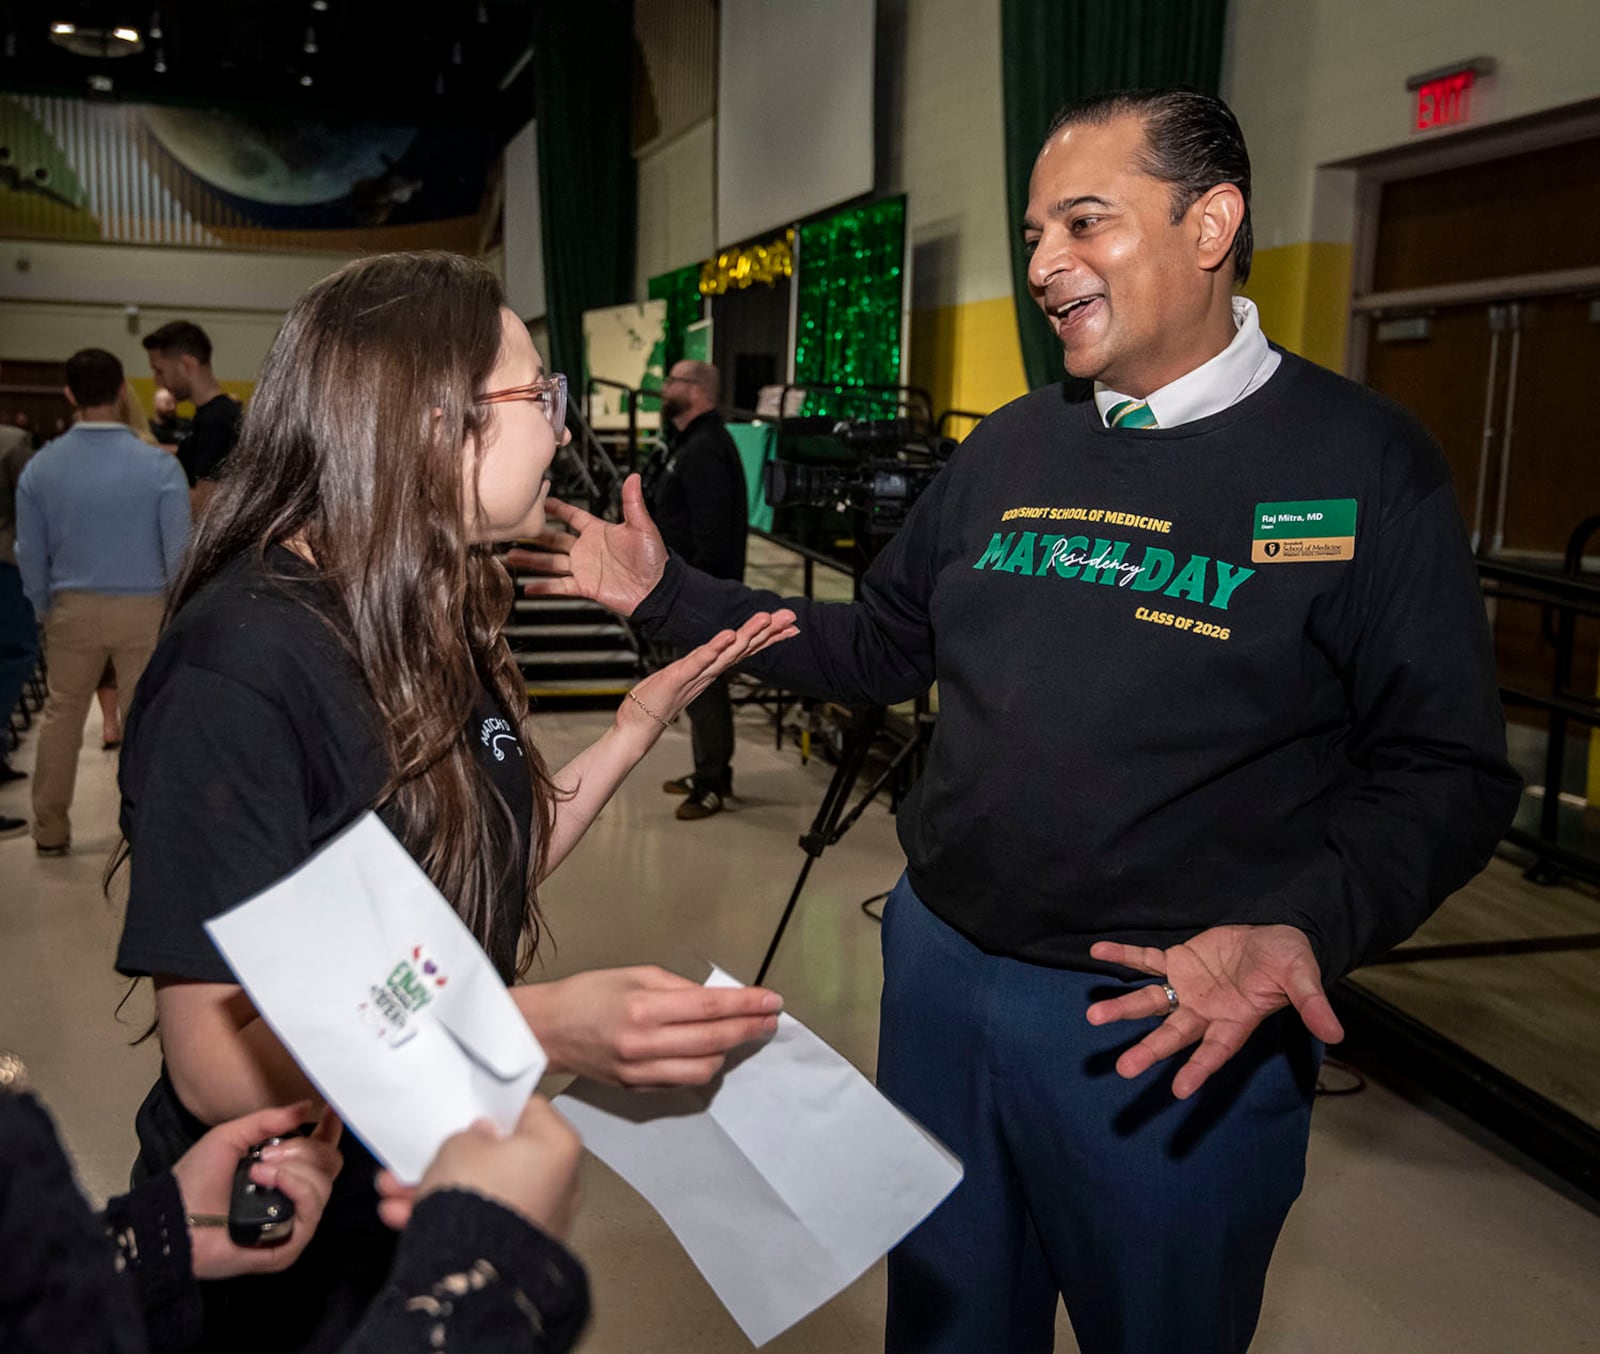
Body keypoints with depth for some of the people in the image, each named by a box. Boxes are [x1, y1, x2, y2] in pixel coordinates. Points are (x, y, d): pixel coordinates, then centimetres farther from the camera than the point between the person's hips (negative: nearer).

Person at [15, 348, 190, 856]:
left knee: (62, 716, 16)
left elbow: (30, 556, 3)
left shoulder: (40, 467, -4)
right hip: (143, 609, -3)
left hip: (73, 608, 3)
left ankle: (50, 829, 26)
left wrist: (47, 609, 18)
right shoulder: (159, 465, -15)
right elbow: (179, 551, -12)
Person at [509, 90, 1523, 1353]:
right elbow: (883, 648, 12)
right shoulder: (1011, 448, 6)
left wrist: (1306, 927, -29)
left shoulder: (1362, 462, -11)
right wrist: (669, 595, 6)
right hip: (941, 971, 5)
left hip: (1183, 1021, -4)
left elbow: (1446, 770, -12)